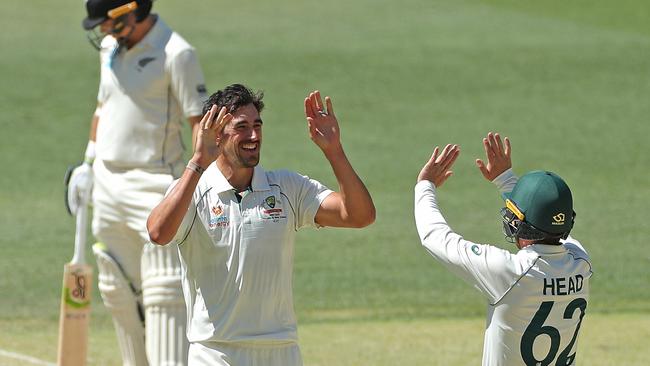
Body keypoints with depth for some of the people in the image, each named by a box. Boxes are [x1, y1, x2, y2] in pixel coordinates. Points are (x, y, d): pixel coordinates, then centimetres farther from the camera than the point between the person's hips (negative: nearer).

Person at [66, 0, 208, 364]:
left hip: (153, 184, -8)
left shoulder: (176, 54, -14)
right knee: (119, 290, 12)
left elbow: (201, 122, -17)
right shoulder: (110, 47, 10)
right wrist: (87, 164, 22)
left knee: (163, 293, -12)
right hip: (107, 183, 8)